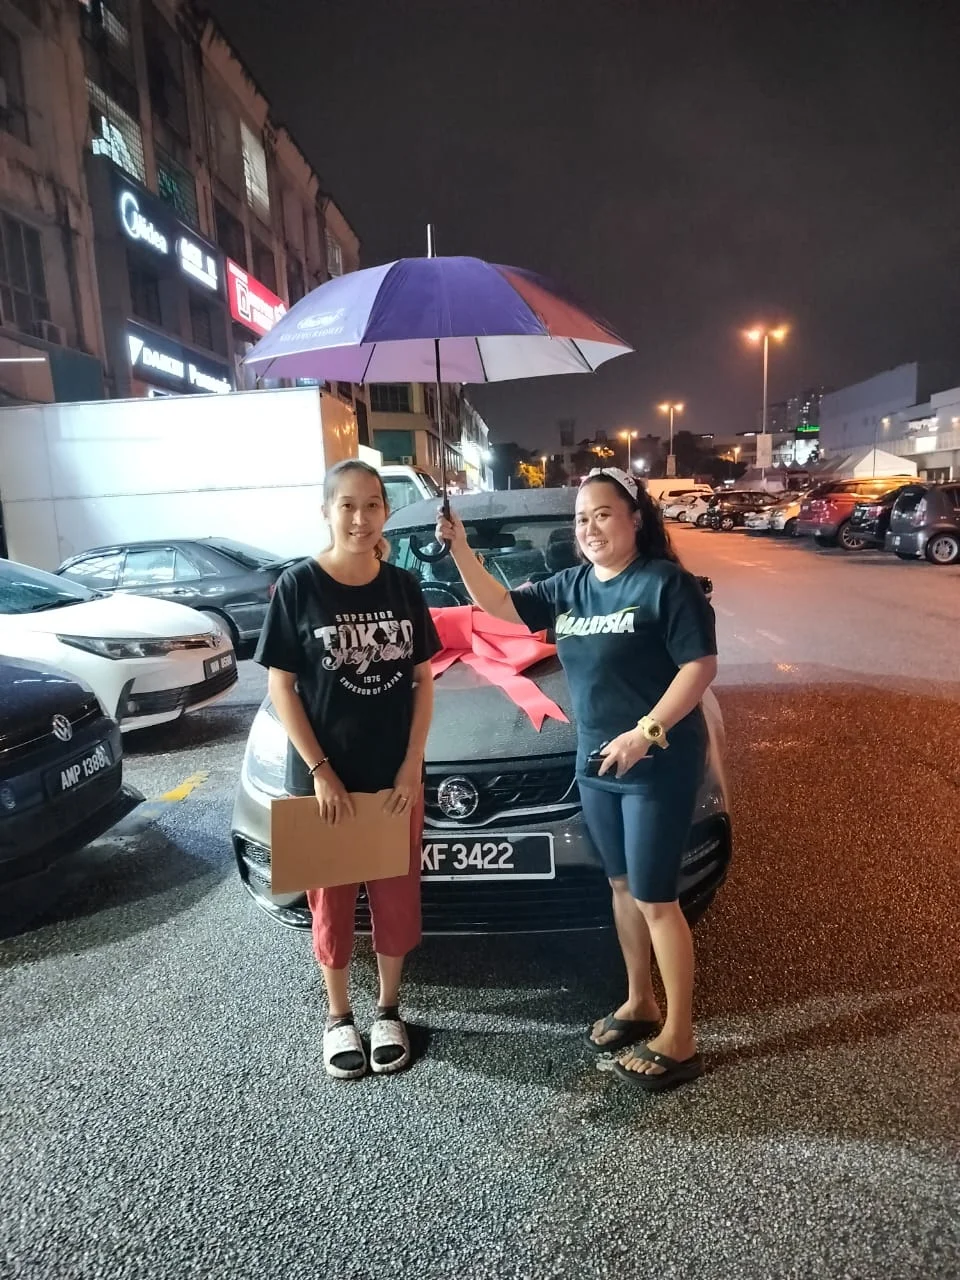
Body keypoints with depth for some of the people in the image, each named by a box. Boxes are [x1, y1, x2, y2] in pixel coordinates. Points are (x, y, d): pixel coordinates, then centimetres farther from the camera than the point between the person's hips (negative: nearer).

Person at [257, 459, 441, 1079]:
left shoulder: (403, 586, 0)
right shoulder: (298, 586, -9)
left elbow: (423, 679, 3)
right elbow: (281, 687, -8)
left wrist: (413, 764, -6)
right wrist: (321, 771, -13)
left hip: (397, 776, 3)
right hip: (324, 778, -2)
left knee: (397, 896, 13)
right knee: (332, 899, 13)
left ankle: (389, 1011, 35)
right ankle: (339, 1018, 34)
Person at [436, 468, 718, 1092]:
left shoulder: (666, 582, -13)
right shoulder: (571, 586, 7)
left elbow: (701, 666, -16)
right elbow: (500, 605, 10)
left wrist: (647, 731, -25)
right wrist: (460, 550, -3)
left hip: (660, 767, -7)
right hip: (596, 763, 7)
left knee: (656, 899, 2)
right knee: (623, 886, 19)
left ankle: (679, 1040, 20)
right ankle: (639, 1004, 39)